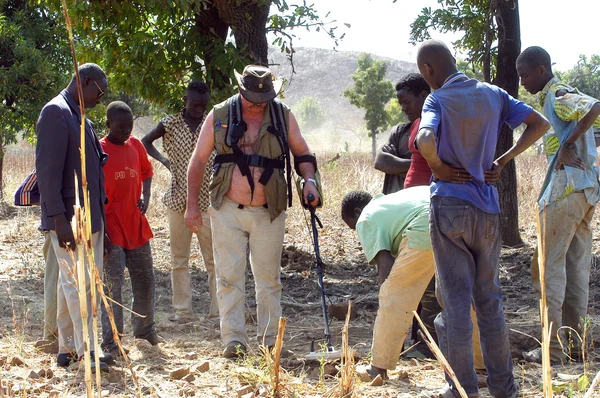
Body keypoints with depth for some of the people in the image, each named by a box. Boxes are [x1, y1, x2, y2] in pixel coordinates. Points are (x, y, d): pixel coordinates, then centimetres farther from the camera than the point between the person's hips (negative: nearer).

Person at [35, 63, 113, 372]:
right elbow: (47, 169, -19)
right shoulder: (55, 112, -13)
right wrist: (59, 219, -23)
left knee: (72, 282, 12)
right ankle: (86, 352, -7)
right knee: (78, 282, -8)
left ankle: (68, 349, 17)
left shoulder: (80, 118, 17)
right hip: (70, 217, -9)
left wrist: (100, 212, 17)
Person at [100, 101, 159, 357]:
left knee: (145, 282, 14)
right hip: (112, 229, -6)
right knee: (112, 285, -7)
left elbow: (146, 173, 25)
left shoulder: (136, 146, 7)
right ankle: (111, 341, -3)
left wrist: (145, 197, 4)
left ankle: (145, 329, 31)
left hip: (136, 226, 6)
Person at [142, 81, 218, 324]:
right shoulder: (170, 124, 2)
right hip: (179, 200, 1)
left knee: (214, 258, -3)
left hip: (207, 200, -1)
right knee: (179, 258, 5)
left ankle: (218, 311, 1)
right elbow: (145, 142, 14)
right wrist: (162, 159, -2)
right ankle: (183, 311, 12)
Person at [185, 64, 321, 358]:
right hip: (228, 210, -1)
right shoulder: (219, 116, -1)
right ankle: (234, 339, 2)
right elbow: (198, 161, 4)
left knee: (269, 277, 7)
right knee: (229, 276, -3)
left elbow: (302, 153, 12)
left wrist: (309, 180, -9)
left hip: (269, 212, 1)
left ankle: (270, 340, 14)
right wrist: (192, 205, 0)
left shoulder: (283, 117, 2)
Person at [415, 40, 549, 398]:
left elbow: (425, 140, -28)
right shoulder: (494, 94, 6)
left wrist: (438, 166, -9)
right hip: (488, 206, 5)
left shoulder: (438, 100, -9)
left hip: (449, 204, -4)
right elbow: (540, 124, 7)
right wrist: (502, 161, 6)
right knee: (489, 296, 13)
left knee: (455, 297, 2)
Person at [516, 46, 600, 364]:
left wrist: (568, 143, -24)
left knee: (549, 267, -5)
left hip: (565, 190, -10)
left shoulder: (558, 97, -11)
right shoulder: (565, 96, 19)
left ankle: (553, 348, -4)